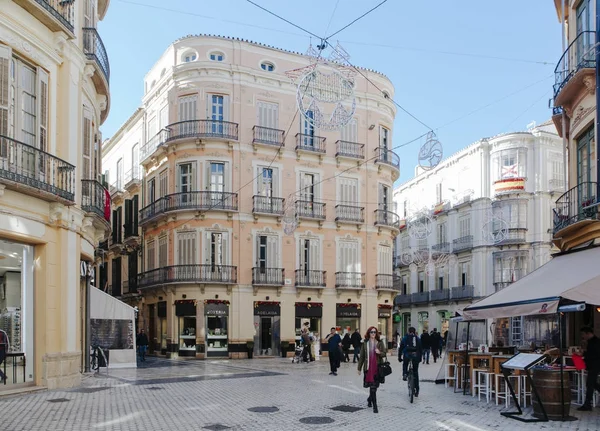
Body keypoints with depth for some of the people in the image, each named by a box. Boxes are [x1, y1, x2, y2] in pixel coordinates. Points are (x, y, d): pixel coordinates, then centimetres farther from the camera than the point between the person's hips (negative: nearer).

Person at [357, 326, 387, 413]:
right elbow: (361, 356, 8)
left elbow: (384, 354, 8)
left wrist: (379, 353, -15)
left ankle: (370, 399, 33)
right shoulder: (365, 343, 5)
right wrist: (359, 368, 8)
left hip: (377, 367, 1)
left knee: (374, 386, 5)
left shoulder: (380, 343, 5)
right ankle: (374, 406, 1)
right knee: (372, 386, -4)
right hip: (368, 367, -1)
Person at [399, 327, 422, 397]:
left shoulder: (405, 338, 11)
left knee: (405, 365, 34)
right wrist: (420, 358, 24)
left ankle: (405, 374, 7)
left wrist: (399, 357, 15)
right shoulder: (418, 339, 14)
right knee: (415, 373, 11)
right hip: (415, 356, 1)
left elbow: (401, 348, 9)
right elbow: (420, 349, 15)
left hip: (407, 355, -1)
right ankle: (416, 390, 11)